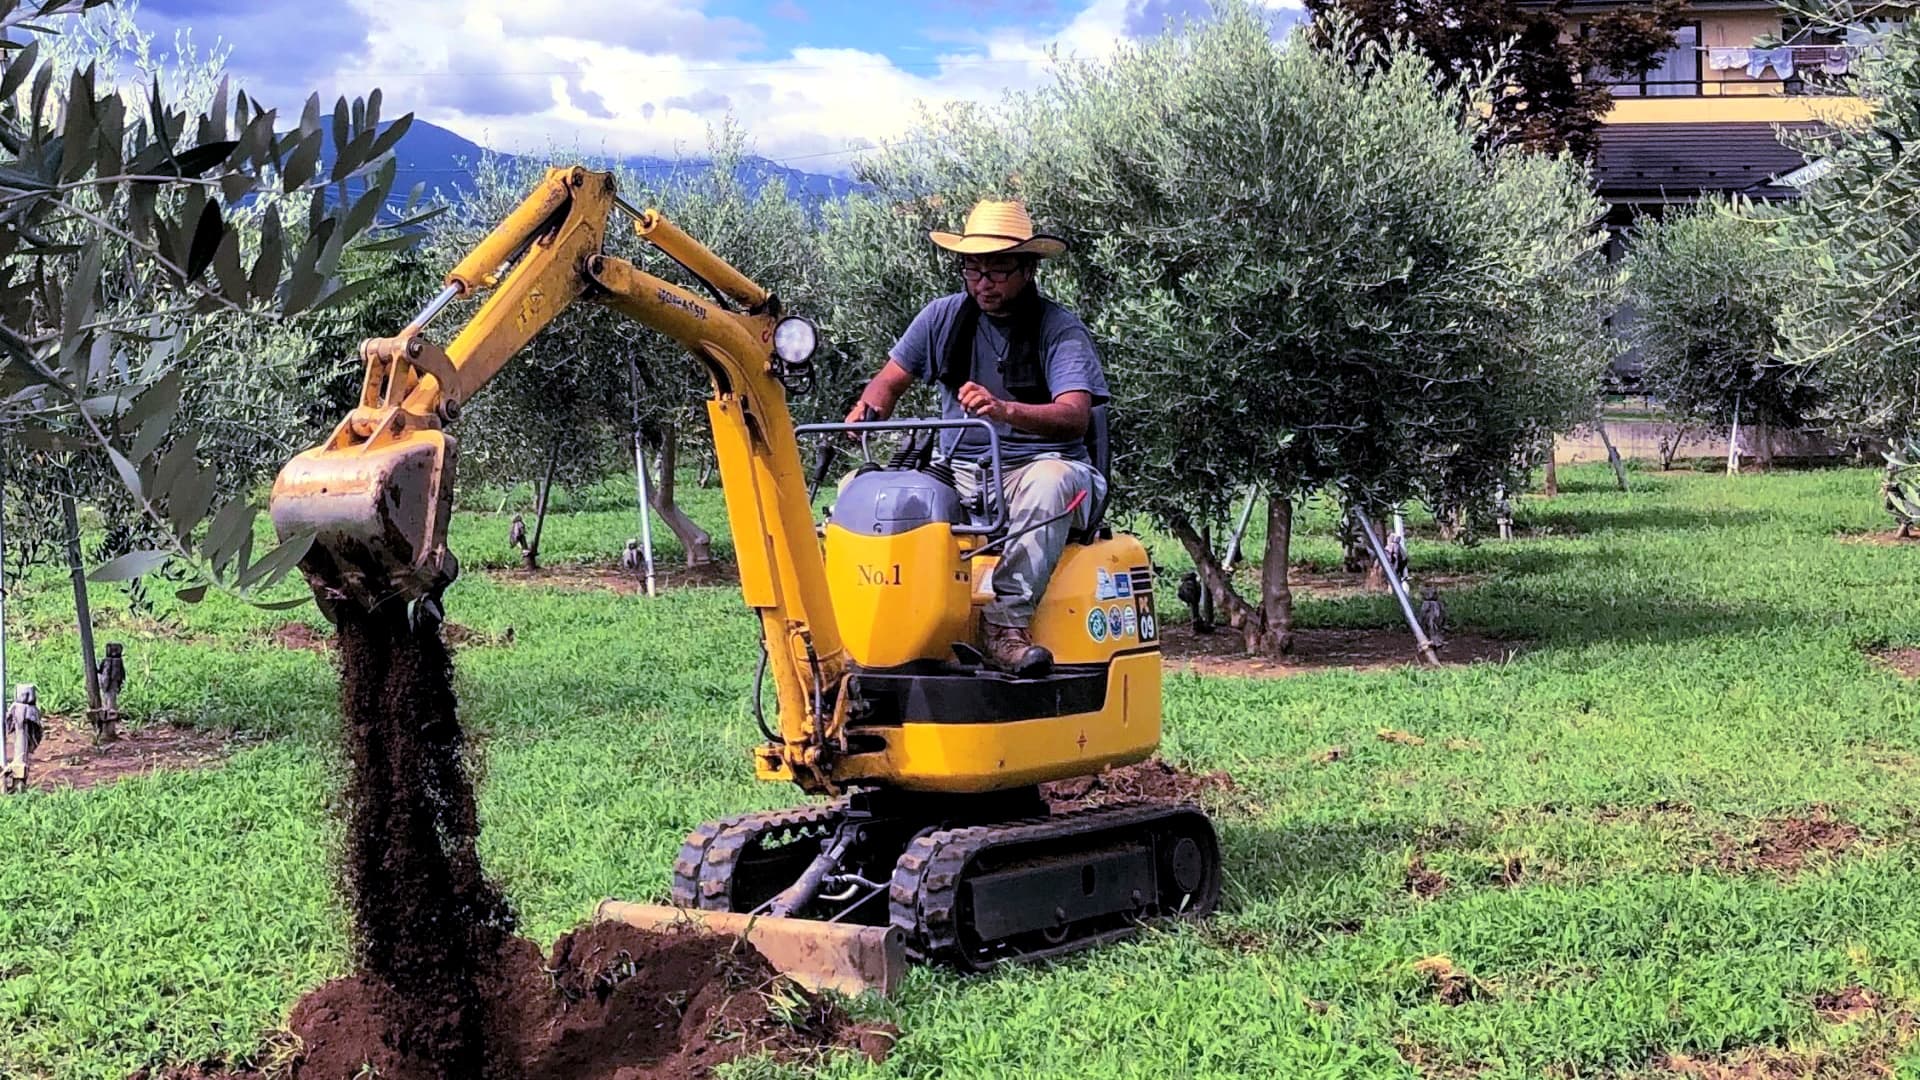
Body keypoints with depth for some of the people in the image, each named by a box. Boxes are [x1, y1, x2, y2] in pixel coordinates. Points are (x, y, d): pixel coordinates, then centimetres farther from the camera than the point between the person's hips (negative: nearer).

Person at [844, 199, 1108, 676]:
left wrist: (1006, 411, -40)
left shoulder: (1060, 329, -5)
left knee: (1050, 480, -40)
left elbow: (1075, 417, -20)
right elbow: (891, 380, 16)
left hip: (1041, 465, -4)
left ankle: (1007, 624, -41)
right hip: (961, 473, 4)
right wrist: (869, 409, -10)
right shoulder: (945, 317, 9)